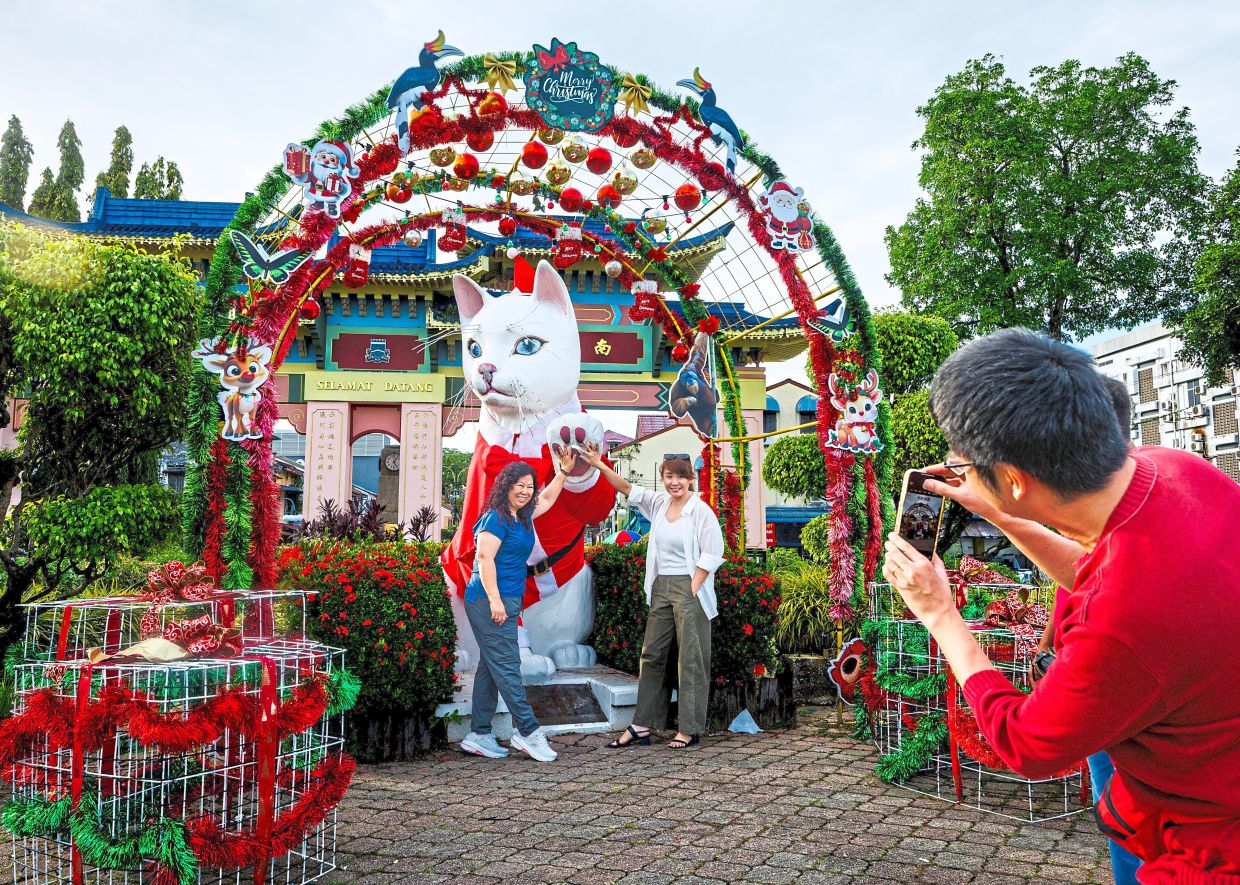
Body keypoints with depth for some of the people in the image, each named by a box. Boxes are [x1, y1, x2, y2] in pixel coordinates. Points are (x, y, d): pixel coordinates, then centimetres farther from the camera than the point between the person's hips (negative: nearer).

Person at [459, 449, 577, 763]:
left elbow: (547, 499, 35)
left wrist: (564, 471, 32)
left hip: (506, 602, 10)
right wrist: (495, 600, -22)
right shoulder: (496, 517, -10)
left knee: (490, 667, 10)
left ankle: (478, 736, 16)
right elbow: (484, 558, -17)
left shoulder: (522, 516, 16)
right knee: (507, 666, -6)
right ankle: (526, 730, -2)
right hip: (490, 601, -10)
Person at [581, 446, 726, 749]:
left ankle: (689, 730, 7)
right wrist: (599, 465, 4)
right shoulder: (659, 503, 8)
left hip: (689, 588, -7)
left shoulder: (701, 511, -9)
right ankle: (641, 726, 15)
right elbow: (628, 489, 13)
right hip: (661, 588, 7)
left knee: (691, 659, -1)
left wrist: (691, 592, -14)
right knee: (652, 655, 8)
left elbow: (711, 556, -12)